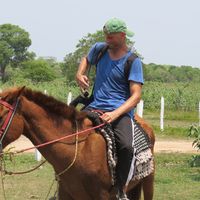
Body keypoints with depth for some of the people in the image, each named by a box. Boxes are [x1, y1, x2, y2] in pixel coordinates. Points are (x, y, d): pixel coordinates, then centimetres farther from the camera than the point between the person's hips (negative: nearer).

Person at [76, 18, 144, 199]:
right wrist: (80, 74, 12)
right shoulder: (99, 49, 10)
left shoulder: (133, 62, -5)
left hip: (121, 111, -5)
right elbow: (86, 60, 35)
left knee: (126, 146, -33)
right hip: (95, 108, 5)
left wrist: (115, 114, -25)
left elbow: (136, 96, -11)